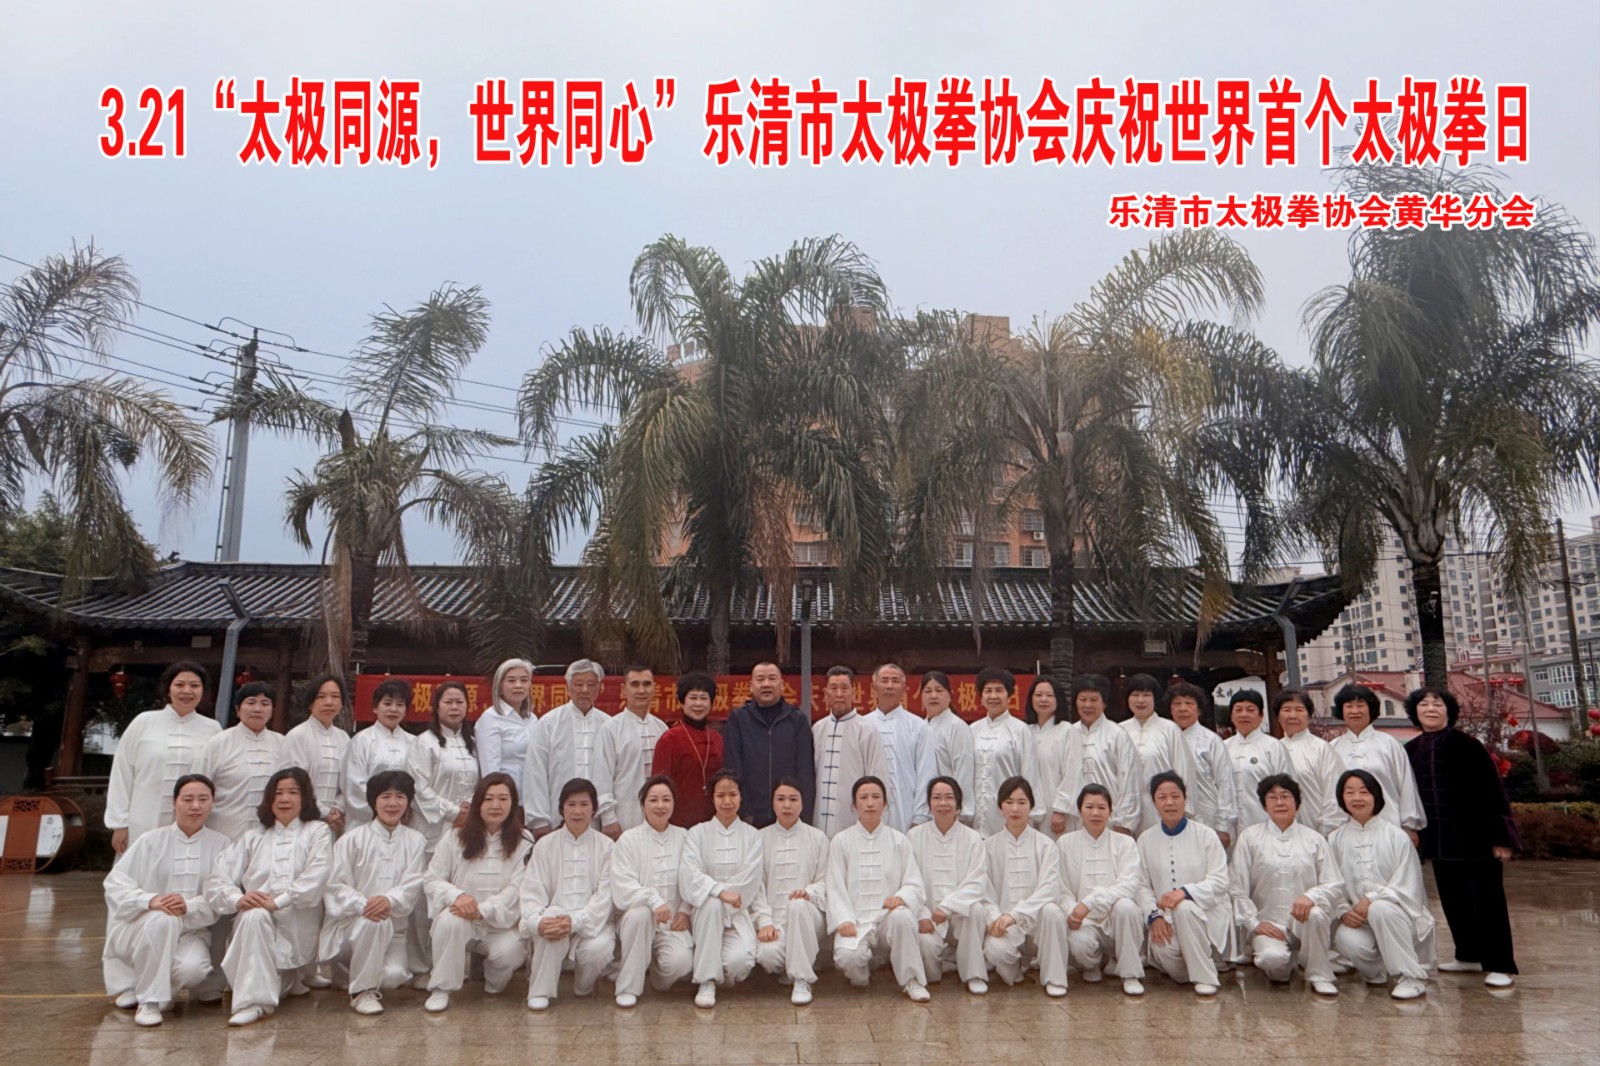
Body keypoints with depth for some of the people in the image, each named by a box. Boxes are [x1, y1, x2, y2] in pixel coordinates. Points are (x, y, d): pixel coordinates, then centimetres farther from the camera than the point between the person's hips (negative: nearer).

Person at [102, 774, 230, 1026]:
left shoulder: (220, 844, 1)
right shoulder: (151, 840, 1)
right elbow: (115, 883, -7)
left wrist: (190, 906, -28)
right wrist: (150, 900, -26)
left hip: (192, 931, 1)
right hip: (138, 929, -1)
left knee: (192, 968, -31)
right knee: (163, 919, -36)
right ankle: (149, 1001, -18)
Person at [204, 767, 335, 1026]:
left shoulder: (317, 831, 11)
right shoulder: (253, 838, 22)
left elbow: (316, 876, -7)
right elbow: (217, 880, 8)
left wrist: (277, 902, -21)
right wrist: (237, 899, -14)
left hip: (299, 925, -2)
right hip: (255, 922, 2)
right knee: (254, 915, -30)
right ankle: (255, 1000, -23)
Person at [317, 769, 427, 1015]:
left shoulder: (415, 841, 7)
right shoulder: (352, 840, 2)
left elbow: (413, 885, -4)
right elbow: (336, 885, -6)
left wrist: (389, 900, -27)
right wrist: (362, 904, -26)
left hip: (394, 929, 2)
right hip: (351, 925, -2)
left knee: (394, 975, -25)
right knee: (375, 920, -36)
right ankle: (362, 990, -16)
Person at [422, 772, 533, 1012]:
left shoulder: (523, 843, 1)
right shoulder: (454, 838, 5)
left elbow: (517, 888, -9)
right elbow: (431, 880, 0)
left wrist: (483, 910, -25)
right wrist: (457, 895, -22)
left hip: (500, 923, 0)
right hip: (460, 916, 0)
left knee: (510, 952, -30)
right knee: (449, 920, -34)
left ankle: (494, 983, 8)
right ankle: (440, 990, -14)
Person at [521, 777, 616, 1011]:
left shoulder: (606, 846, 2)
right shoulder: (545, 845, 5)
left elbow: (605, 895, -7)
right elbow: (532, 891, -4)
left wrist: (575, 921, -25)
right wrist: (537, 921, -27)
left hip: (592, 920, 0)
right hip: (555, 915, 0)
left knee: (599, 948, -32)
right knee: (550, 923, -35)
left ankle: (584, 986, 4)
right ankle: (539, 991, -15)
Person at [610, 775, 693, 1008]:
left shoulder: (683, 837, 8)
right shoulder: (628, 839, -1)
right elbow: (623, 886, -11)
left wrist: (685, 910, -10)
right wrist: (653, 900, -26)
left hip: (672, 922, 1)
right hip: (636, 921, -1)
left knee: (681, 962, -27)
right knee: (639, 913, -36)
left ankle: (659, 978, 12)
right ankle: (628, 987, -18)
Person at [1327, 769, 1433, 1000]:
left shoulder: (1396, 836, -1)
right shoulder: (1336, 840, 6)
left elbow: (1407, 886, -8)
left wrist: (1371, 899, -20)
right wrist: (1343, 912, -16)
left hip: (1398, 916, -2)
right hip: (1357, 920, 2)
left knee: (1380, 909, -37)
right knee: (1346, 939, -32)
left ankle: (1413, 978, -20)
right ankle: (1377, 971, 5)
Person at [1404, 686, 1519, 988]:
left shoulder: (1466, 746, -10)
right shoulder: (1410, 751, 4)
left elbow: (1493, 791, -11)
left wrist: (1501, 837, -14)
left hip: (1475, 836, -5)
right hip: (1439, 839, 5)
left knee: (1487, 900, 0)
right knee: (1453, 901, 13)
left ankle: (1500, 965, 8)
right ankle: (1469, 956, 26)